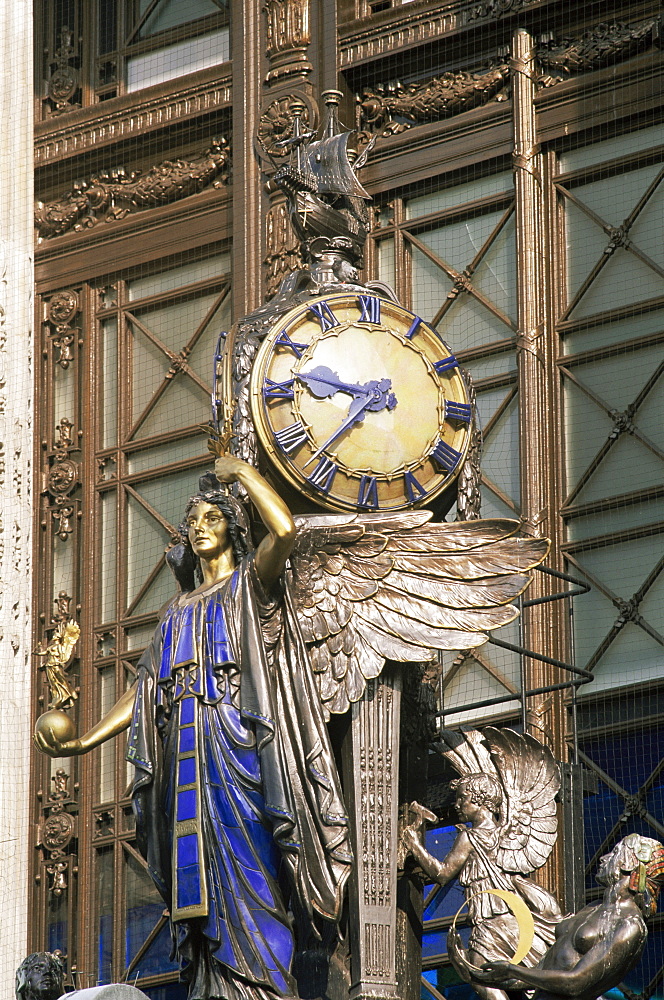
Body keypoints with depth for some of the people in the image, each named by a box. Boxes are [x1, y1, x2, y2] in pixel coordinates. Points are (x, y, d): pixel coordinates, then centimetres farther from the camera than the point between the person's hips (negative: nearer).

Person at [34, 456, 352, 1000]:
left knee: (243, 864, -15)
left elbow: (284, 529, -14)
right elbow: (145, 690, 20)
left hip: (236, 748, -6)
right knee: (199, 877, -2)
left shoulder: (249, 584, 8)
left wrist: (240, 472, -2)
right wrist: (86, 741, 10)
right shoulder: (179, 612, 24)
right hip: (187, 758, 6)